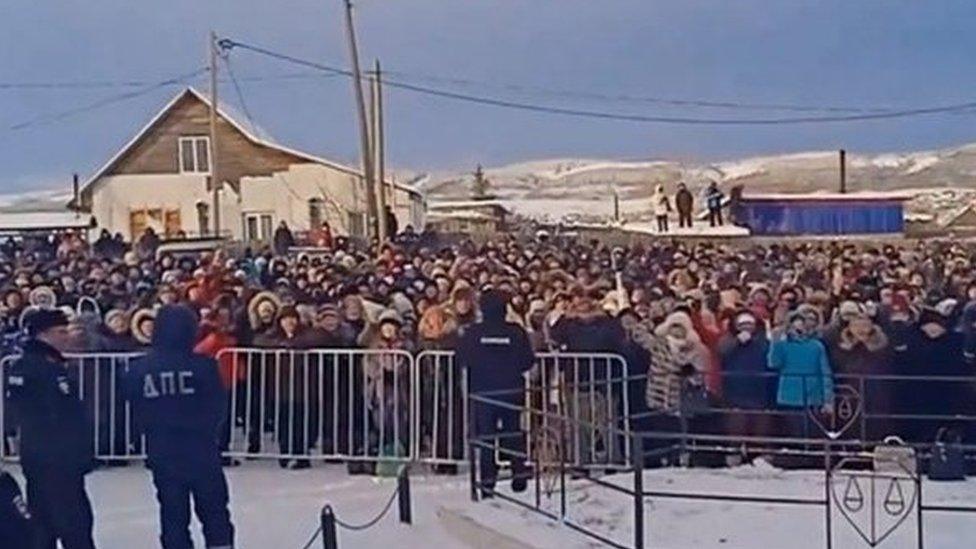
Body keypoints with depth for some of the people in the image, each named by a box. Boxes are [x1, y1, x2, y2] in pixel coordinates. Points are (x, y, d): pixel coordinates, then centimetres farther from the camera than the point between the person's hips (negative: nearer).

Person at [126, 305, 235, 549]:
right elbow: (218, 408, -7)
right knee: (215, 514, 11)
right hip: (201, 451, -2)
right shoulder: (203, 366, -14)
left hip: (162, 453, 2)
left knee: (173, 517, 12)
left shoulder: (139, 369, -6)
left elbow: (138, 412, 0)